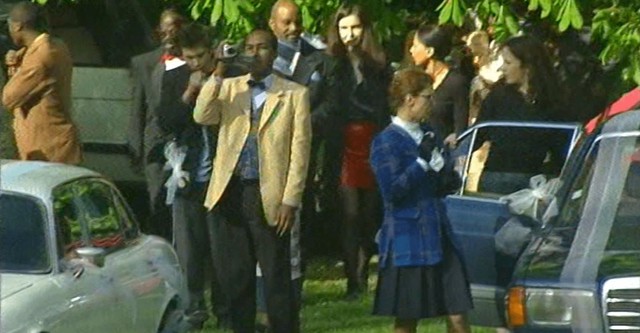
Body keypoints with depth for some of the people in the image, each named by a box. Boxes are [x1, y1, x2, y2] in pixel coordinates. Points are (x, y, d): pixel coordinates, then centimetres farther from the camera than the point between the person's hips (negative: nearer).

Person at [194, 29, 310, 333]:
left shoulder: (294, 94, 4)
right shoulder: (228, 88, 12)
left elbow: (300, 149, -1)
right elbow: (202, 116, -5)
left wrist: (290, 201, -8)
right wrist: (217, 74, -12)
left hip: (269, 196, -3)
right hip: (231, 192, 3)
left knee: (276, 279, -3)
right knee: (235, 277, 7)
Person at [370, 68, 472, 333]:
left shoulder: (427, 136, 15)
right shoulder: (386, 142, -8)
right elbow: (392, 190, -17)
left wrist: (440, 161, -4)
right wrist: (422, 161, -18)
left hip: (439, 237, 6)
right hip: (408, 241, -6)